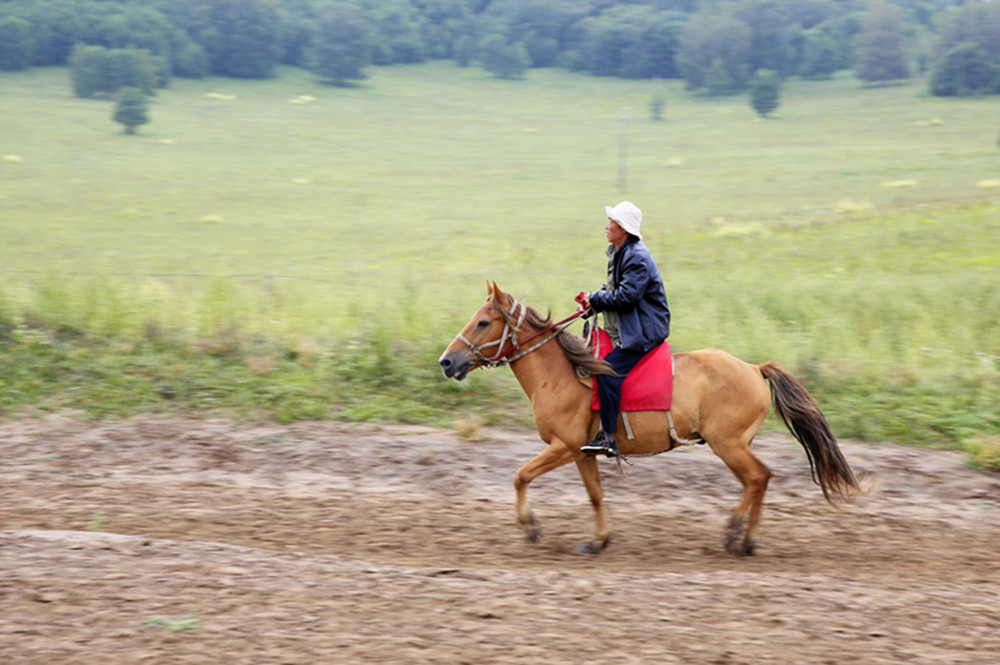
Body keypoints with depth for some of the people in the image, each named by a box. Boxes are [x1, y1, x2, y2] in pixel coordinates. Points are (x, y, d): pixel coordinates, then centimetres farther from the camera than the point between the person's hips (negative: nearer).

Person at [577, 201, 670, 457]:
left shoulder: (638, 258, -20)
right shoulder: (619, 252, 13)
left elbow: (626, 296, -25)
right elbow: (614, 289, 21)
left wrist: (595, 300, -14)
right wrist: (594, 299, 2)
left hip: (644, 331, -11)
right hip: (626, 329, 11)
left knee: (609, 372, -22)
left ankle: (608, 437, -21)